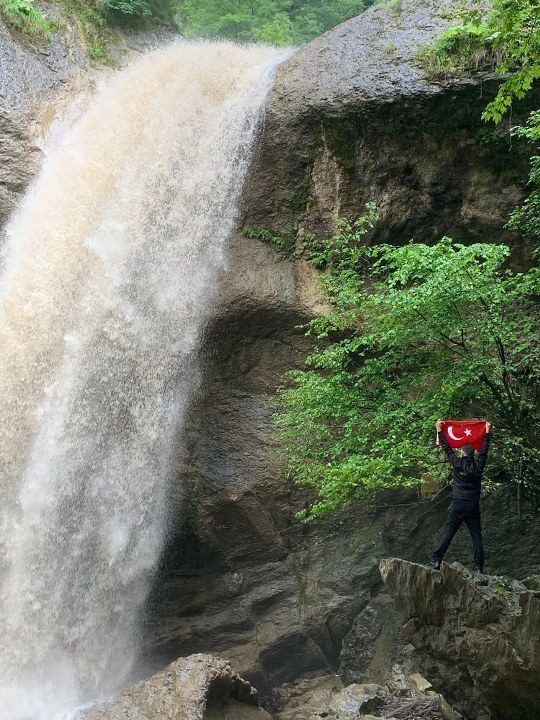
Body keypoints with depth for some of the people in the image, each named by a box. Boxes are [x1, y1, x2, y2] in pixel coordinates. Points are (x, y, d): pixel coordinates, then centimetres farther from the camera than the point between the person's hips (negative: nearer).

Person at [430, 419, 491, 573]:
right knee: (477, 537, 4)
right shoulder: (478, 466, 4)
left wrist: (439, 430, 18)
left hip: (457, 505, -2)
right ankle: (479, 567, 1)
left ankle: (435, 561, -8)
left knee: (447, 534, -3)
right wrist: (487, 431, 30)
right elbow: (484, 450, 18)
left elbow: (447, 449, 9)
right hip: (473, 506, 2)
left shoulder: (457, 463, -1)